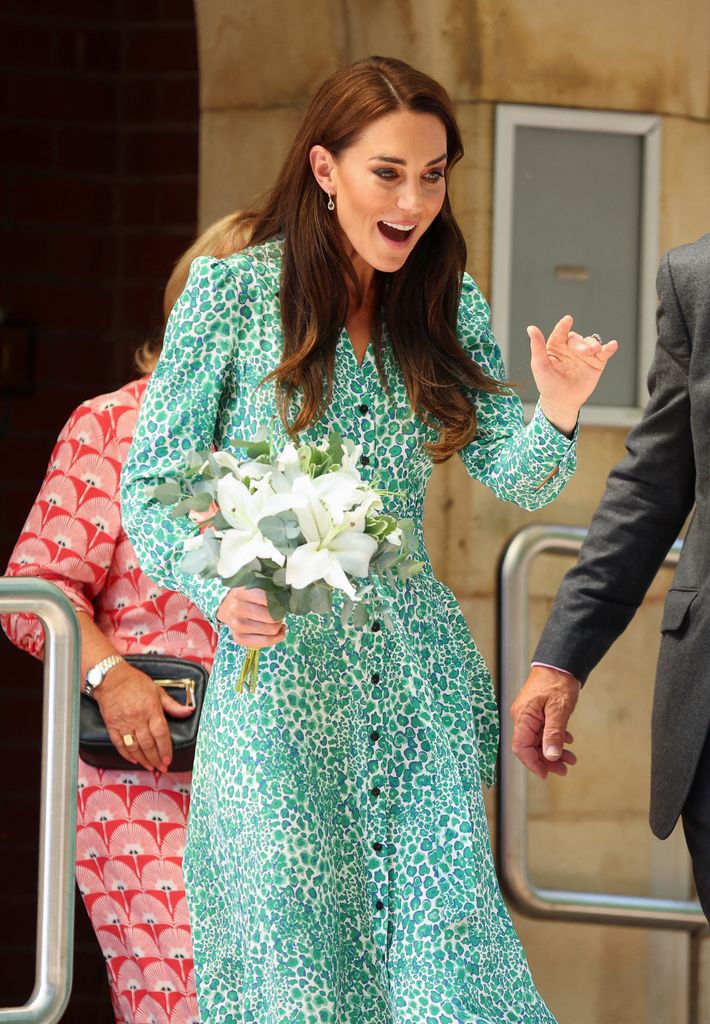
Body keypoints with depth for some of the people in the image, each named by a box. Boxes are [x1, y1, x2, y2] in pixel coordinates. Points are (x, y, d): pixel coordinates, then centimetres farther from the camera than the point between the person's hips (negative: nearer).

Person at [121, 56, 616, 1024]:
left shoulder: (448, 307, 8)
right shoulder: (231, 291, -3)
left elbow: (511, 474, 1)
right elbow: (151, 484, -1)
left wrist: (556, 411, -21)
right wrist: (220, 590, -19)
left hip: (417, 685, 3)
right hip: (275, 667, -3)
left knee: (442, 943, -1)